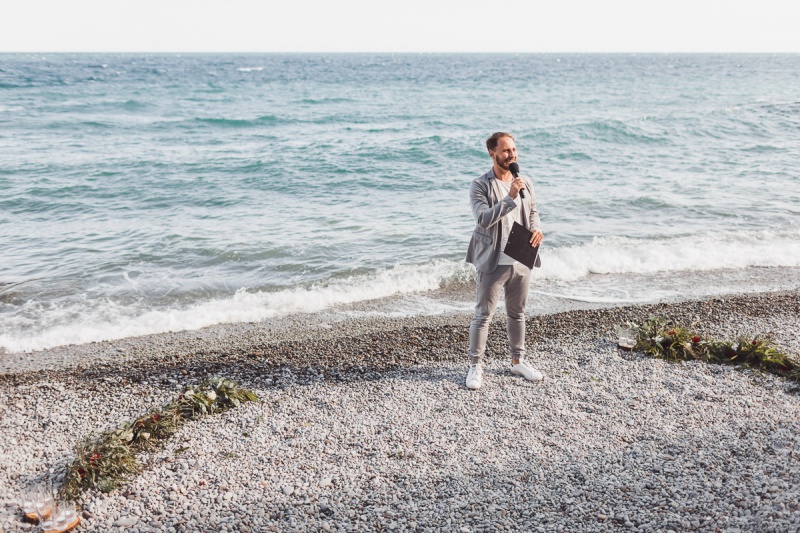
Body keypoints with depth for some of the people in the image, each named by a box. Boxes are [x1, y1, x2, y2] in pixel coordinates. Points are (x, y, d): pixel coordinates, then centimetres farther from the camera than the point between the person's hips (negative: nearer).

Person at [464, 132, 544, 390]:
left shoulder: (525, 183, 7)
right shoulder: (480, 185, -10)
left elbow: (533, 212, 17)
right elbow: (483, 219, -22)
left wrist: (536, 229, -5)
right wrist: (510, 198, -28)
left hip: (521, 260, 5)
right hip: (492, 262, -5)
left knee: (517, 313, 17)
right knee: (483, 315, 2)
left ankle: (518, 361, 31)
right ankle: (476, 366, 12)